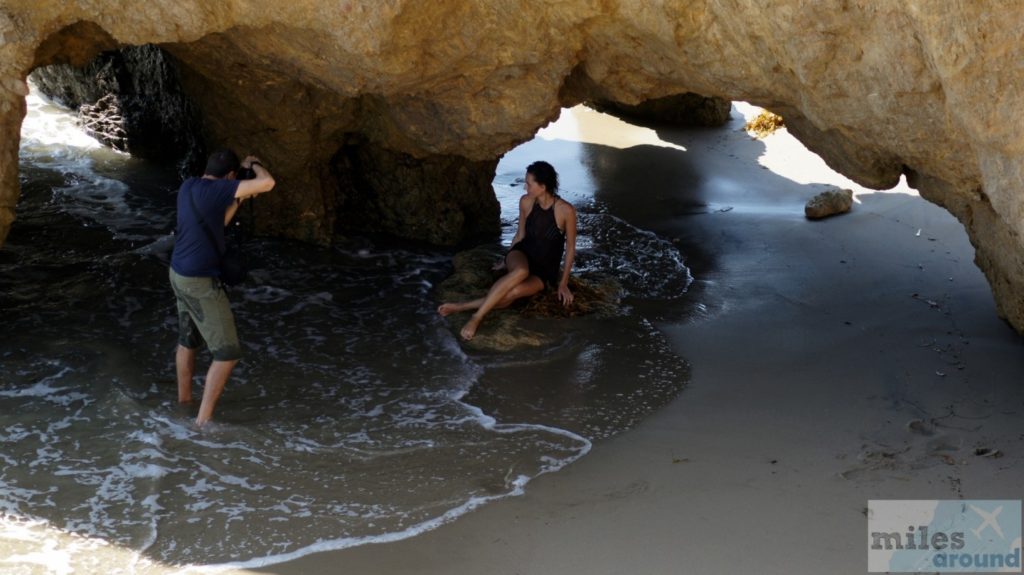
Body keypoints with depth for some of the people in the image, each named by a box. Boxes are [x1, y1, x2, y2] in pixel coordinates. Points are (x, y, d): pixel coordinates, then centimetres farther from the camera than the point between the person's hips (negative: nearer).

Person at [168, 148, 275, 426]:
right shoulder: (216, 188, -21)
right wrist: (254, 164, -5)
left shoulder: (188, 186, 5)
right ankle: (204, 419, -1)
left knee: (187, 339, 25)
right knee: (228, 352, -3)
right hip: (200, 281, -9)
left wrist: (238, 200, 13)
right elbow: (267, 183, -24)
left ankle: (184, 399, 40)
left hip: (179, 274, 9)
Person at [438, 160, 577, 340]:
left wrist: (563, 283, -4)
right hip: (522, 254, 2)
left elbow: (570, 248, -7)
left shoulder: (566, 210, -18)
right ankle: (477, 316, -38)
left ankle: (464, 306, -29)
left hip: (545, 270, -2)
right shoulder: (526, 202, -6)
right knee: (520, 271, -39)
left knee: (515, 292, -36)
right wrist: (505, 262, 19)